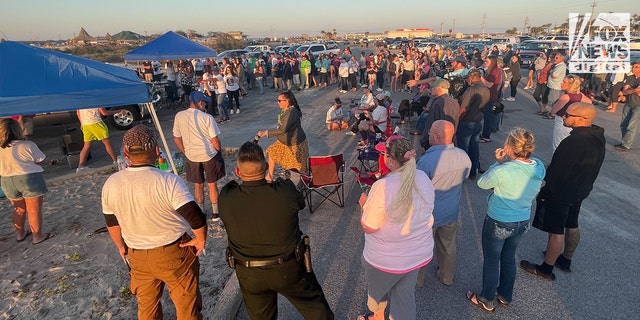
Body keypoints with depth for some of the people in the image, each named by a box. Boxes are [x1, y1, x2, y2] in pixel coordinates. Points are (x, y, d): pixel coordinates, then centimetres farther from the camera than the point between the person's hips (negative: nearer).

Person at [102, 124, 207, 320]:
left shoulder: (111, 184, -8)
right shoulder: (168, 182, -25)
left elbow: (111, 223, 6)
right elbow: (196, 218, -27)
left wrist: (121, 247, 22)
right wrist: (201, 239, -8)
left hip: (137, 256, 5)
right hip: (174, 254, -5)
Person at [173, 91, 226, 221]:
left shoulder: (179, 116, -4)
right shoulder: (207, 117, -16)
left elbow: (176, 138, 4)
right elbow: (215, 140, -13)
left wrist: (186, 152, 16)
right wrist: (220, 152, 5)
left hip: (191, 156, 3)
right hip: (209, 155, -3)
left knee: (198, 185, 17)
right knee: (212, 184, 12)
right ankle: (215, 212, 22)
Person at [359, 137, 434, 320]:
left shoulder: (382, 187, -30)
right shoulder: (424, 178, -10)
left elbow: (368, 227, -20)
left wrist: (364, 204, -2)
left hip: (386, 259, -5)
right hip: (420, 253, 5)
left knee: (377, 290, 25)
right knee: (405, 297, 22)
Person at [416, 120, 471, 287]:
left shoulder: (427, 160, -33)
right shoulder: (463, 156, -14)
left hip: (428, 214, -5)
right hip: (451, 212, 5)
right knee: (448, 245, 26)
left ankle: (417, 279, 39)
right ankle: (447, 277, 48)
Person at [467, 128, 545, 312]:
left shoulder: (503, 171, -31)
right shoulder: (539, 167, -9)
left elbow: (482, 183, -12)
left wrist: (499, 162, -7)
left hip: (498, 223, -6)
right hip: (522, 222, 6)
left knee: (491, 262, 14)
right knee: (509, 258, 25)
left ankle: (487, 301, 33)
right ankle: (505, 296, 45)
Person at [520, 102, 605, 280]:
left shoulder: (573, 143, -31)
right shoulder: (598, 138, -1)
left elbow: (557, 173, -26)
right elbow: (590, 169, 10)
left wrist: (545, 193, -13)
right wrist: (582, 187, 21)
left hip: (560, 194, -9)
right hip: (580, 191, 9)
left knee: (556, 232, 4)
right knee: (572, 226, 23)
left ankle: (546, 269, 19)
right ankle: (566, 260, 43)